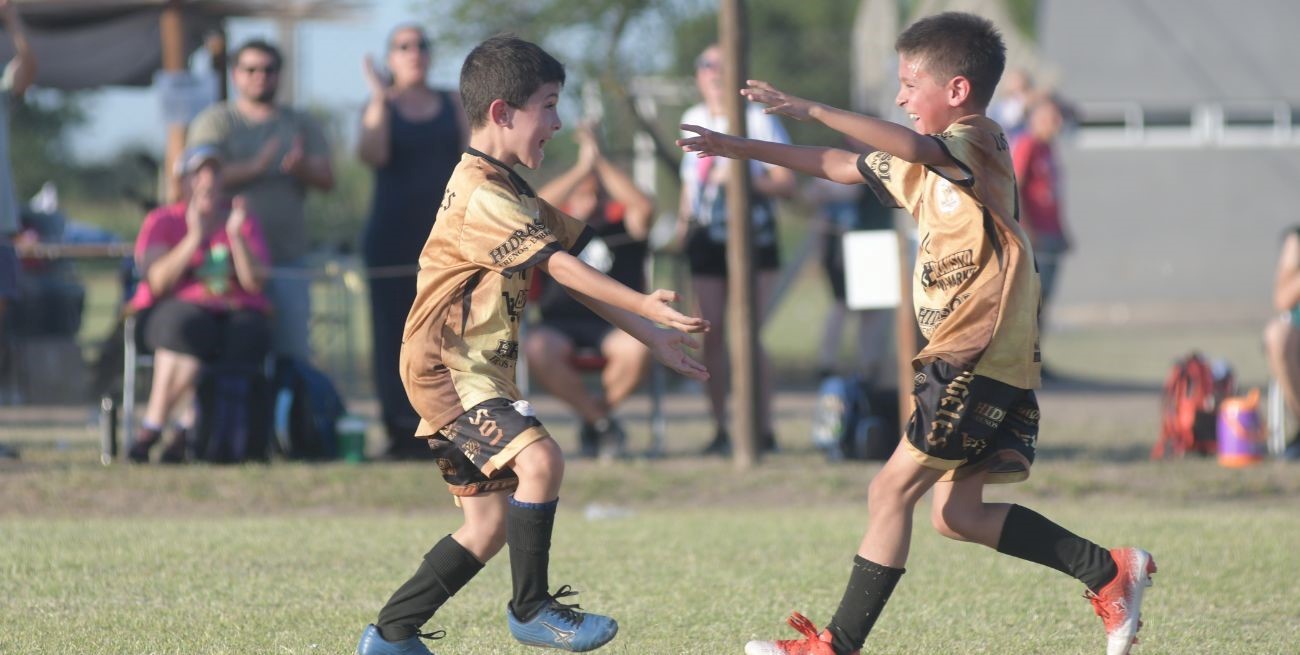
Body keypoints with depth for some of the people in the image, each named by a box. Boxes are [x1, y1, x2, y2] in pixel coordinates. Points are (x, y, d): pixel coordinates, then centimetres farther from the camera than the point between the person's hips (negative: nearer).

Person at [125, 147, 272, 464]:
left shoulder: (244, 221, 14)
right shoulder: (162, 221, 7)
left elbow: (255, 283, -1)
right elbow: (157, 282, -9)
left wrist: (236, 235, -12)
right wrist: (194, 237, -15)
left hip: (235, 312, 2)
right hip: (174, 310, -2)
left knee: (248, 333, -34)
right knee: (189, 327, -38)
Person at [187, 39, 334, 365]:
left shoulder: (302, 124, 18)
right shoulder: (216, 121, 7)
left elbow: (326, 178, 7)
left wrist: (302, 167, -16)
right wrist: (256, 167, -18)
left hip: (288, 256, 3)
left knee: (293, 348, -4)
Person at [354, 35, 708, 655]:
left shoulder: (511, 190, 17)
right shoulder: (481, 193, -17)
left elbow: (575, 276, 15)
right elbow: (560, 267, -23)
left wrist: (652, 338, 10)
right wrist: (647, 307, -26)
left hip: (479, 371, 11)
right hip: (447, 367, -11)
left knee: (489, 525, 10)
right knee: (539, 459, -28)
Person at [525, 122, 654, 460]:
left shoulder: (623, 222, 12)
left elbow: (644, 207, -11)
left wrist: (601, 162, -11)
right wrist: (583, 167, -12)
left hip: (615, 325, 0)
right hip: (560, 325, 0)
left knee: (637, 348, -36)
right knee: (537, 349, -36)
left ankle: (593, 418, -5)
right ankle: (602, 422, -14)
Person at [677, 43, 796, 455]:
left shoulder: (759, 120, -4)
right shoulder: (693, 120, 12)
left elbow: (787, 184, -6)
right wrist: (684, 219, 11)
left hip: (753, 236, -4)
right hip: (707, 238, 4)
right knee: (712, 336, 1)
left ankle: (764, 429, -8)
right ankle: (720, 430, 6)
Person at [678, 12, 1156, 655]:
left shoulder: (980, 141, -11)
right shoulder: (927, 165, 17)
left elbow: (913, 146, -32)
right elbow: (840, 166, 24)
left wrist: (813, 110, -32)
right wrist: (741, 148, 20)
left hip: (980, 355, -10)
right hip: (961, 357, 10)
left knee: (891, 493, -9)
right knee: (957, 513, 9)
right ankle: (1110, 572, 14)